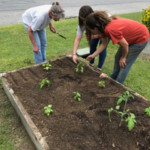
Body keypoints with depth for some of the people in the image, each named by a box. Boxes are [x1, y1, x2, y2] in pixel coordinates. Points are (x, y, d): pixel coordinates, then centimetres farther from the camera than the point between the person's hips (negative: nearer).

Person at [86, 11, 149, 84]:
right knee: (118, 57, 15)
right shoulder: (104, 26, -10)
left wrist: (123, 57, -11)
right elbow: (104, 44, 0)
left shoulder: (110, 29, -37)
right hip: (132, 36, 9)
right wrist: (93, 55, -1)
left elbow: (125, 44, -27)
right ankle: (113, 78, 33)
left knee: (124, 63, -3)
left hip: (141, 38, -9)